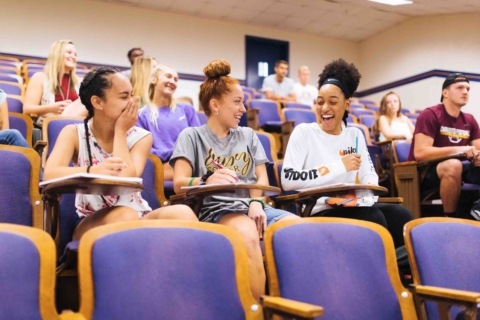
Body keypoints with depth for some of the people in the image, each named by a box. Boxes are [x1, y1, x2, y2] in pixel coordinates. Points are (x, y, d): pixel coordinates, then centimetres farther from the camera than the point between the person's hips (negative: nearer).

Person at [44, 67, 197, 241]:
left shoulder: (140, 137, -2)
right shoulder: (74, 134, -2)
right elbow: (50, 174, -21)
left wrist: (120, 132, -13)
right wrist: (93, 171, -38)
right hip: (90, 223, -1)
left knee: (182, 213, -29)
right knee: (125, 216, -35)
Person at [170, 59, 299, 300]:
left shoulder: (248, 135, 22)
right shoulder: (192, 136, 8)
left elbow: (262, 177, 13)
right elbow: (179, 183, -4)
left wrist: (256, 203, -10)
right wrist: (206, 182, -27)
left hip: (252, 206, 5)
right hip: (216, 208, -4)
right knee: (247, 234, -38)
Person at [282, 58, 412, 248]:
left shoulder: (355, 135, 17)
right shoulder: (303, 132, 0)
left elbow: (369, 175, 10)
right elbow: (288, 179, -13)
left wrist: (370, 186, -15)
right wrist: (339, 166, -13)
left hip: (354, 207, 5)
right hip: (320, 212, -5)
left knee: (401, 215, -24)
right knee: (373, 218, -31)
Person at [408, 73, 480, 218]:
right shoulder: (430, 115, -13)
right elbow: (420, 153, -23)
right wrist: (458, 149, -27)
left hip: (452, 170, 6)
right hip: (423, 172, -6)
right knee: (453, 165, -37)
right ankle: (450, 218, -21)